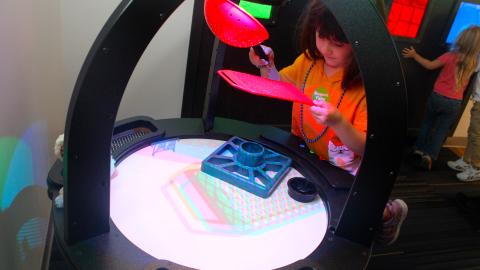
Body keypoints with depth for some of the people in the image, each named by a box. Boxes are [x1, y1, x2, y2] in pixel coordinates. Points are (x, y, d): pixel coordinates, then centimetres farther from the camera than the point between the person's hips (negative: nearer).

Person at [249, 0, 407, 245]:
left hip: (340, 172, -5)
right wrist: (266, 67, -10)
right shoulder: (309, 61, -8)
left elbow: (366, 149, -21)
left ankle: (389, 212, 16)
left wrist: (338, 122, -39)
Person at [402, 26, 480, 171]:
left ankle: (419, 149, 27)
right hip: (454, 103, 1)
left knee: (427, 123, 20)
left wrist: (414, 55, 4)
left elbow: (429, 65, -5)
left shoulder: (451, 56, -13)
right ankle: (429, 155, -2)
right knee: (441, 130, 10)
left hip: (438, 97, -1)